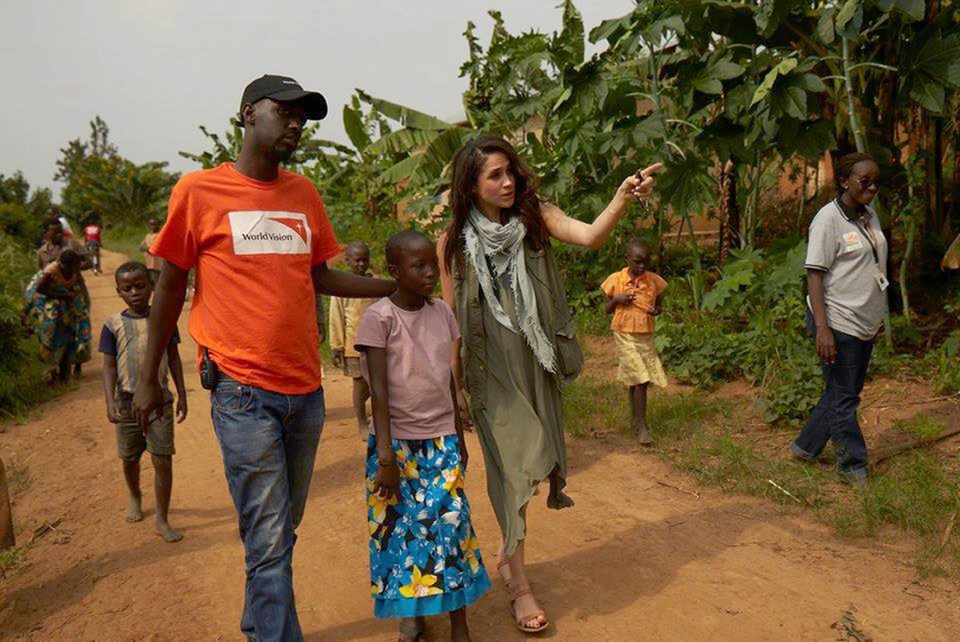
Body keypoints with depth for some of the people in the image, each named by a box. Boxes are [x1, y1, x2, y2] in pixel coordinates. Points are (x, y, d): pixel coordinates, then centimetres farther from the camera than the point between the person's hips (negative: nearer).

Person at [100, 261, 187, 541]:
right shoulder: (114, 324, -3)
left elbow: (174, 358, 6)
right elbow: (109, 365, -3)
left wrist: (182, 395, 5)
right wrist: (110, 402, -14)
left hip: (159, 399, -1)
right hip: (127, 401, 1)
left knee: (163, 460, -4)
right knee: (130, 458, 17)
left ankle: (162, 519, 8)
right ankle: (135, 497, 46)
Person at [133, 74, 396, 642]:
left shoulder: (304, 193, 10)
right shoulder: (199, 190, -2)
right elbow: (170, 286, 4)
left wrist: (394, 286, 11)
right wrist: (149, 378, 7)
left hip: (306, 389, 5)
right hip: (244, 391, -5)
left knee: (285, 526, 17)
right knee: (269, 540, -1)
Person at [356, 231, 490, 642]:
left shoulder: (443, 312, 4)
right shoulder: (379, 318, -11)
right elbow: (379, 390, -13)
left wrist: (458, 437, 14)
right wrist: (386, 457, -15)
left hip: (441, 440, 4)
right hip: (397, 441, -3)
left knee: (451, 524, 1)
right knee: (401, 527, 7)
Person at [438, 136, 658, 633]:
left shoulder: (534, 216, -3)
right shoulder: (454, 242, -5)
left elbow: (591, 236, -20)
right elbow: (451, 319, -1)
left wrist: (623, 198, -37)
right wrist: (454, 384, -1)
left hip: (535, 362, 2)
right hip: (489, 366, -2)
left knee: (526, 458, 13)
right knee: (512, 461, -1)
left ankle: (508, 551, 40)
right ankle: (518, 582, 13)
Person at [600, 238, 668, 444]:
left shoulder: (653, 280, 0)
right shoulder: (616, 280, -6)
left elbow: (658, 304, 13)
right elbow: (608, 310, 4)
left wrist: (657, 310, -10)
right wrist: (616, 300, -17)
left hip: (645, 335, 3)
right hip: (625, 335, -3)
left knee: (636, 380, 11)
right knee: (640, 380, -9)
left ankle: (635, 419, 29)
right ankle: (641, 427, 0)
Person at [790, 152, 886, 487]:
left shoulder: (870, 215, 12)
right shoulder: (829, 218, -12)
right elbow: (815, 274, -17)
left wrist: (877, 315, 20)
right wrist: (822, 328, -23)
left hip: (864, 323, 9)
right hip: (838, 323, -9)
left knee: (845, 392, 15)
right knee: (843, 397, 1)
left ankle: (804, 446, 29)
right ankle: (854, 468, 14)